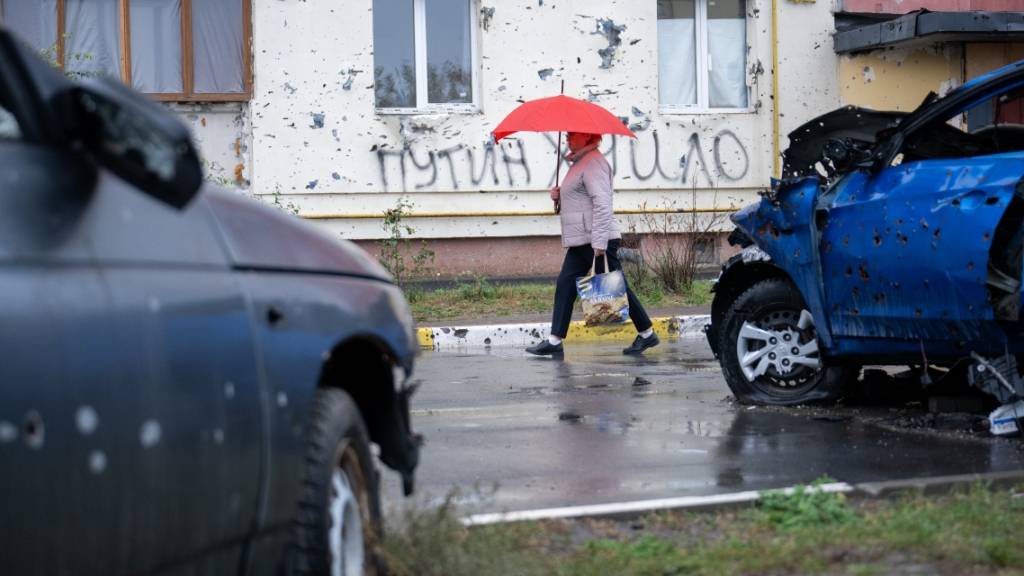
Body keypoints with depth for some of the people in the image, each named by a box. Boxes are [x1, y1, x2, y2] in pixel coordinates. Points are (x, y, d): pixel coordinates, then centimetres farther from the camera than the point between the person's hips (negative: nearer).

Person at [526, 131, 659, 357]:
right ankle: (555, 341, 3)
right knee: (565, 284, 4)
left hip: (598, 239, -10)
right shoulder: (581, 162, 17)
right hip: (581, 241, 10)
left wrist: (599, 243, -28)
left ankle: (647, 334, 8)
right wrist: (560, 196, 8)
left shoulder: (593, 163, -15)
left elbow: (602, 204, -23)